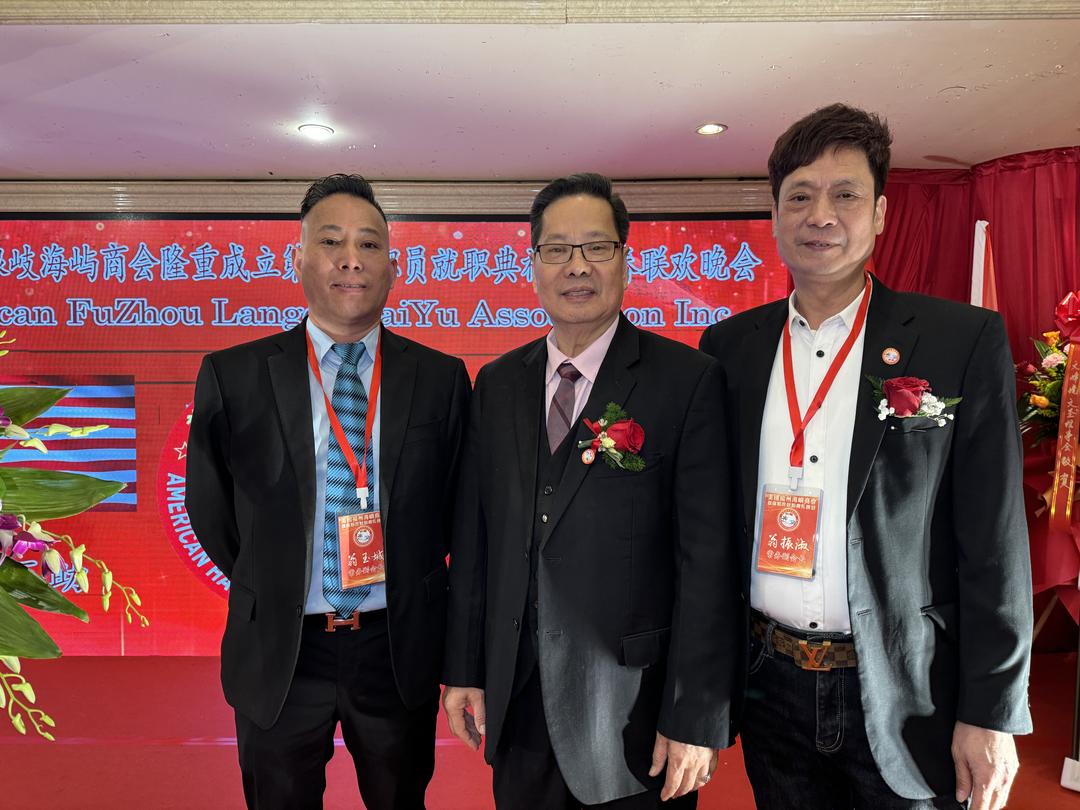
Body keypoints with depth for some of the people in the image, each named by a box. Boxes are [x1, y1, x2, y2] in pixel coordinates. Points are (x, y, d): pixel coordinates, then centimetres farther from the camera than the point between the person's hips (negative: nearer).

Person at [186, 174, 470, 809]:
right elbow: (210, 507, 4)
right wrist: (273, 595, 9)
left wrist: (410, 593, 7)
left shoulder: (441, 377, -4)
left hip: (400, 647, 1)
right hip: (279, 654, 0)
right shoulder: (232, 376, -6)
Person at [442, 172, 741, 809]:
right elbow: (474, 534, 5)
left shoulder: (689, 380, -11)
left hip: (635, 707, -3)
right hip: (517, 700, 4)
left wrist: (696, 720, -11)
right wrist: (465, 669, 6)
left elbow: (708, 558, -13)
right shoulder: (498, 384, 3)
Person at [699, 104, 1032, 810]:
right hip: (769, 683, 3)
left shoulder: (965, 340, -8)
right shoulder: (730, 346, 0)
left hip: (905, 698, -2)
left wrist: (991, 714, -7)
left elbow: (995, 545, -7)